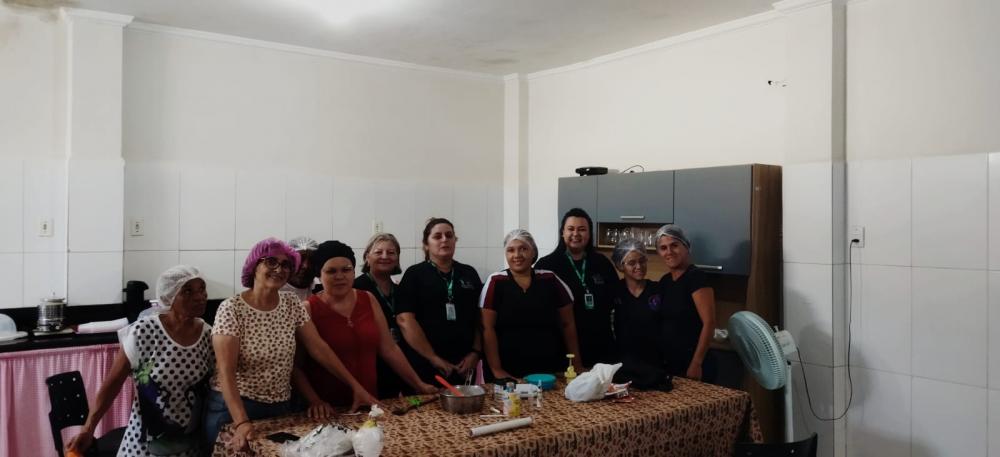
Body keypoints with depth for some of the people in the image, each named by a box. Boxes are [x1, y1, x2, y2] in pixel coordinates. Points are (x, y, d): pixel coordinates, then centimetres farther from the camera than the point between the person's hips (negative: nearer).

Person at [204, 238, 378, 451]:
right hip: (233, 407, -5)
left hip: (280, 407, 5)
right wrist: (241, 422, -34)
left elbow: (319, 348, -2)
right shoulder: (232, 308, -16)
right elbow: (226, 371, -23)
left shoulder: (292, 304, -2)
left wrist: (355, 386, -7)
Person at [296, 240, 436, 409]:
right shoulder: (309, 309, -8)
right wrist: (315, 401, -19)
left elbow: (389, 348, 7)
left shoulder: (368, 300, 4)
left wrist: (419, 385, 6)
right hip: (329, 409, -4)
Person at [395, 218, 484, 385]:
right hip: (424, 366, -3)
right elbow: (405, 319, -10)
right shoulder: (414, 274, -1)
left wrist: (475, 353, -3)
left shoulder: (469, 274, 11)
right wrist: (433, 358, -13)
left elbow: (480, 317, 10)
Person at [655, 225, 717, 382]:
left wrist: (696, 364, -20)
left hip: (692, 363, -7)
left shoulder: (696, 277, -14)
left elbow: (709, 323, -19)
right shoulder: (664, 281, 8)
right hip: (669, 362, 7)